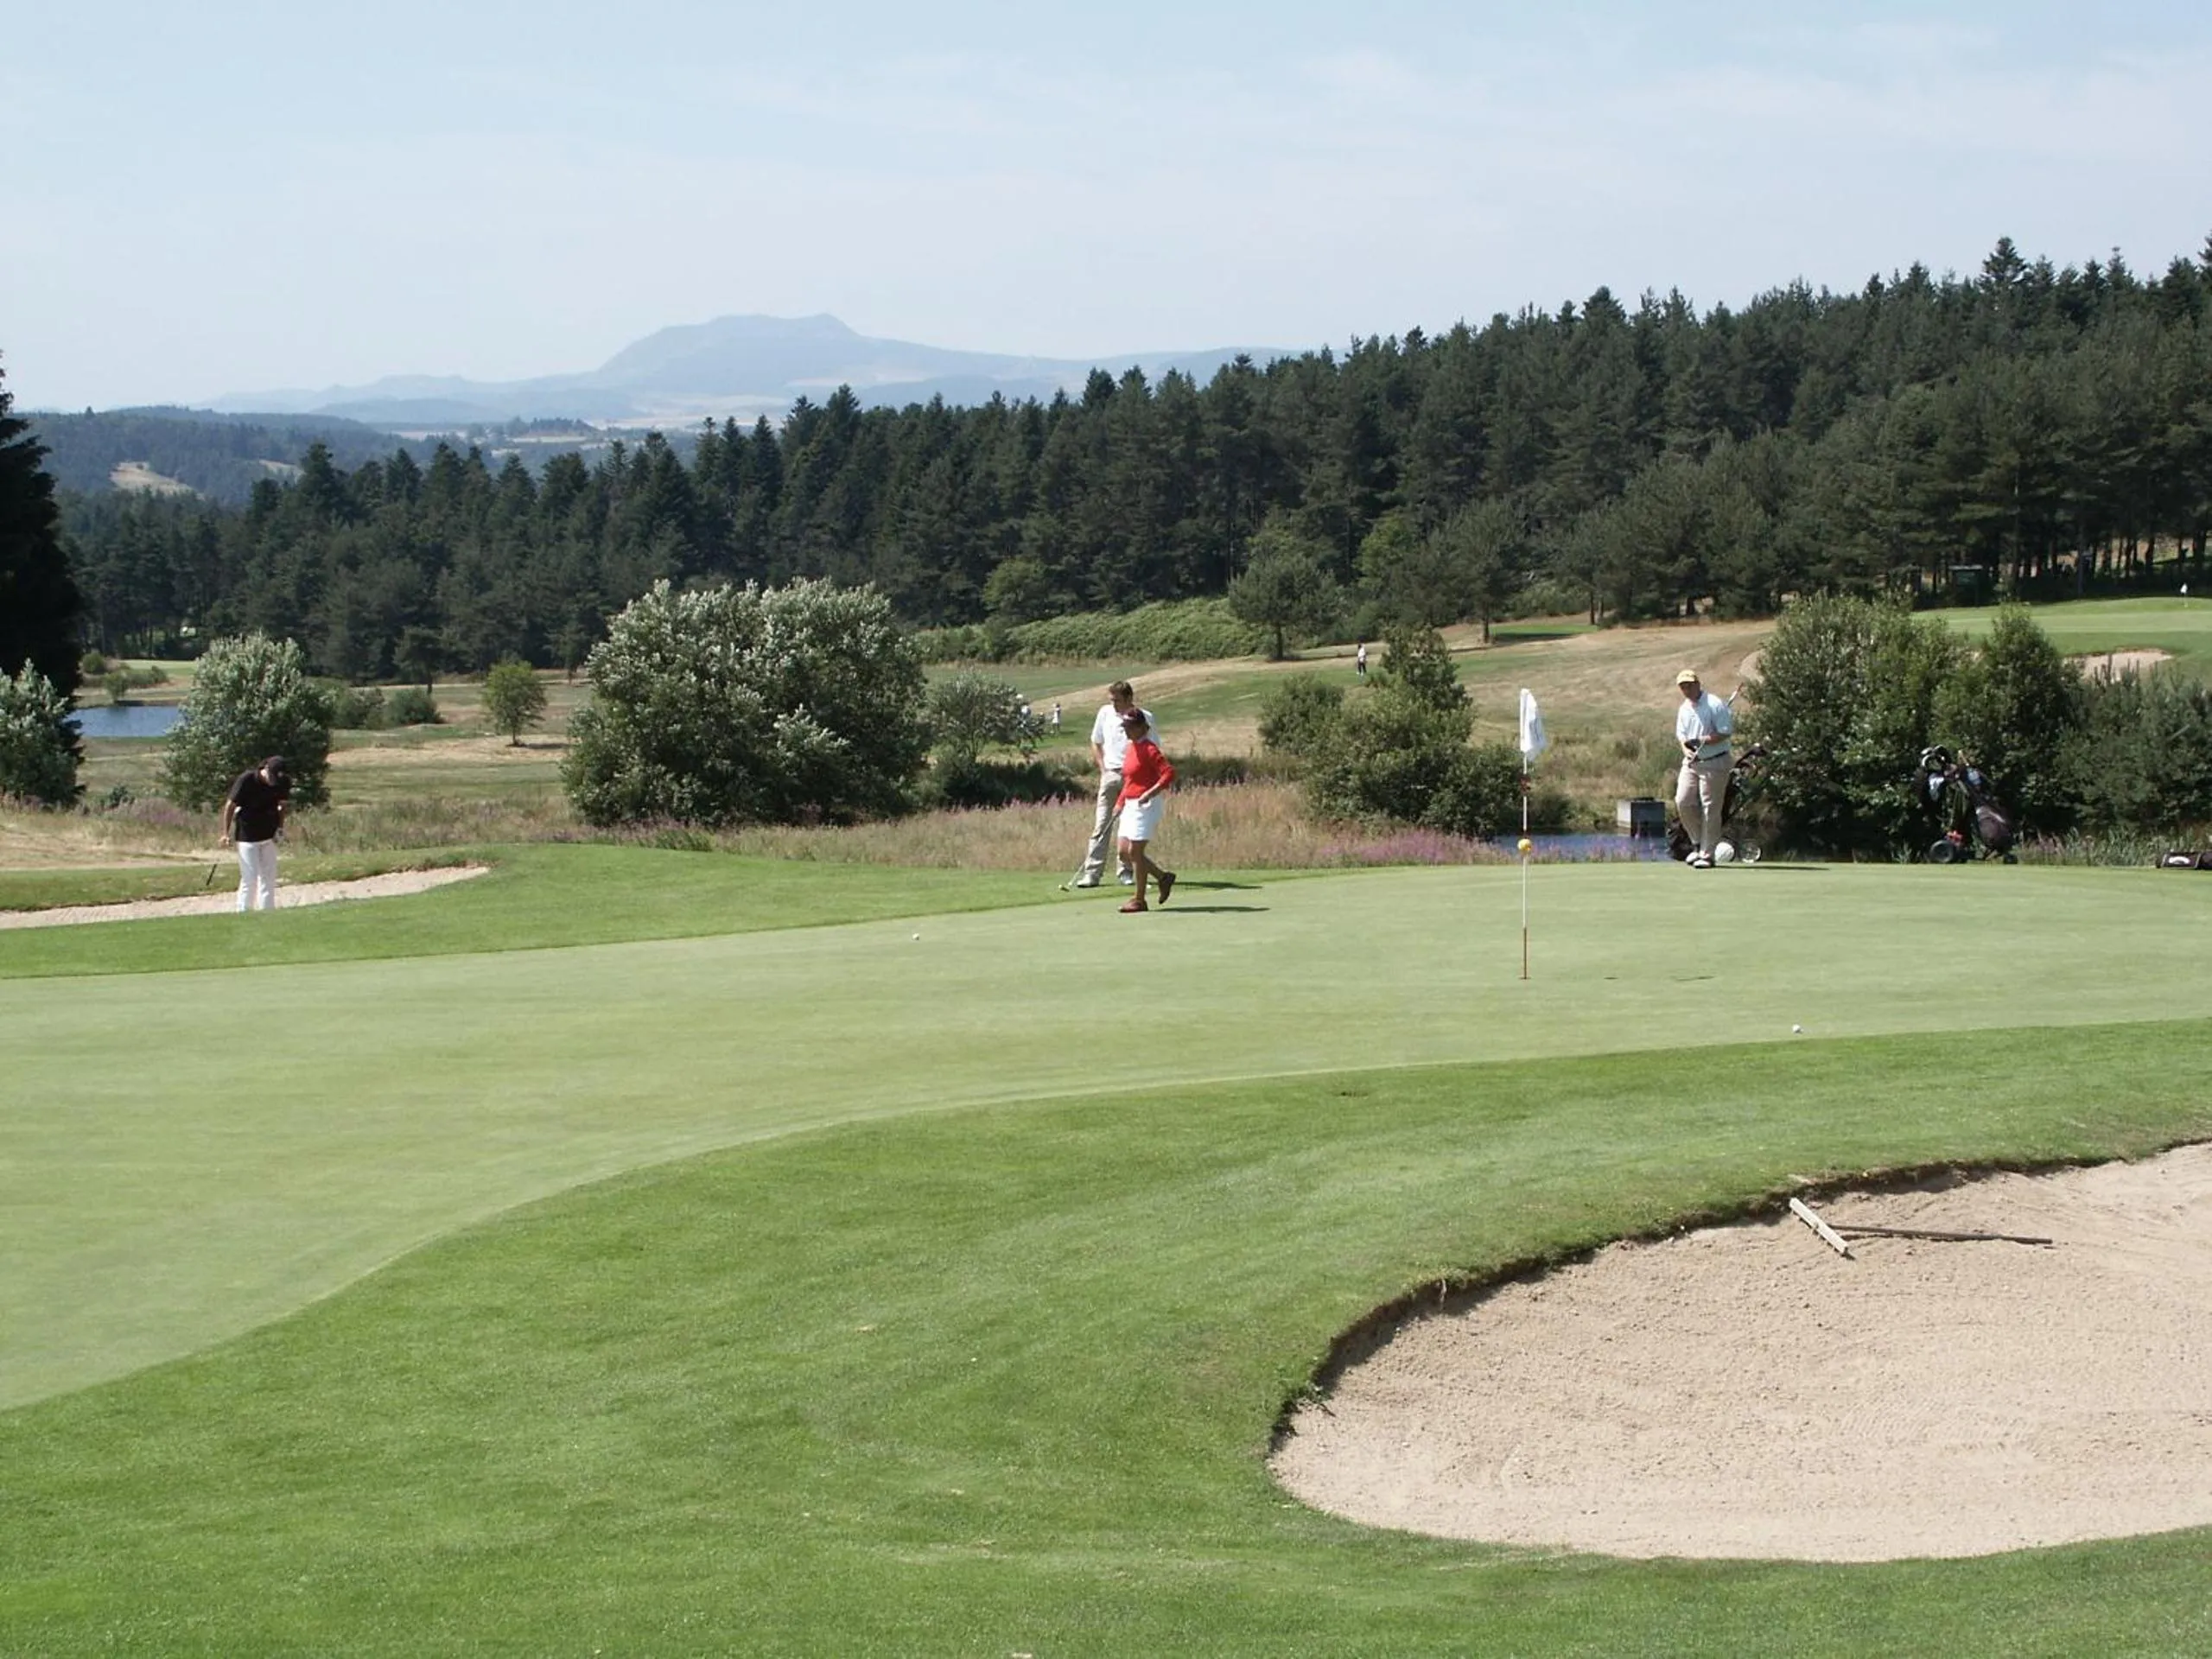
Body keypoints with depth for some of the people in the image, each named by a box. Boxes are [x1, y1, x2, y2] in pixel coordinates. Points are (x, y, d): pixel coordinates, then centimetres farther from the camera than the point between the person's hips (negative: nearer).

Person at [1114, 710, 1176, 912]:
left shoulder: (1149, 749, -14)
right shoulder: (1131, 748, 13)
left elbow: (1169, 773, -22)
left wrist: (1150, 793, -29)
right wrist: (1120, 802, 20)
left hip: (1146, 805, -9)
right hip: (1131, 805, 9)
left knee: (1135, 852, -7)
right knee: (1124, 853, 8)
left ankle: (1139, 900, 2)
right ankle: (1163, 877, 22)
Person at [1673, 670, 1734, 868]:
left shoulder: (1715, 705, -12)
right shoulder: (1684, 709, 12)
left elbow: (1726, 732, -15)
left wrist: (1702, 741, -20)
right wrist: (1686, 748, -5)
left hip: (1714, 763, -7)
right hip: (1691, 762, 7)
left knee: (1710, 808, -4)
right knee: (1682, 801, -2)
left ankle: (1707, 854, 2)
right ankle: (1699, 843, 17)